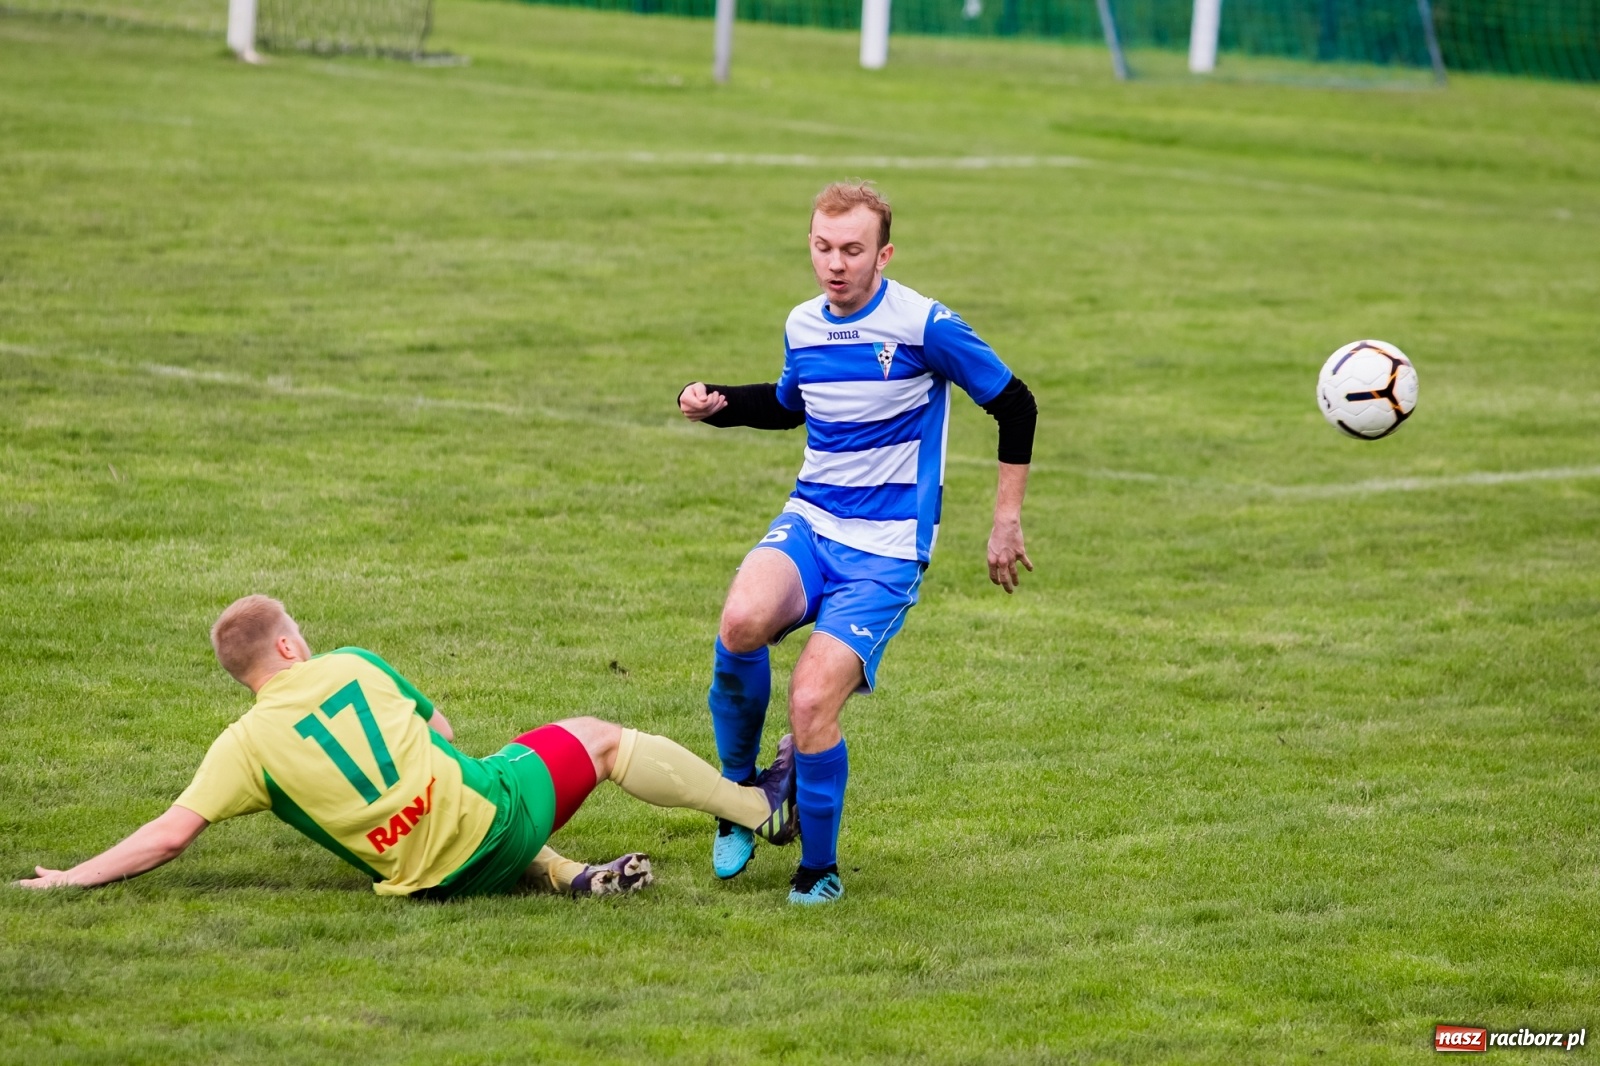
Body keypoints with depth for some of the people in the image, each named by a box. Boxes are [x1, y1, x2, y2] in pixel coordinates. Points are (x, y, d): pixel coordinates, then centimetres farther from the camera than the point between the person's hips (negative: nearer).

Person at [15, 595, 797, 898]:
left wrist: (71, 879, 0)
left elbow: (170, 834, -8)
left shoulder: (246, 745, -1)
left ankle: (569, 877, 13)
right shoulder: (353, 666, 1)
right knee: (597, 737, 20)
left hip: (431, 878, 2)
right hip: (487, 811, -2)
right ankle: (761, 808, 28)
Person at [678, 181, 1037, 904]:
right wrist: (715, 404, 11)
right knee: (742, 622, -30)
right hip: (807, 524, 4)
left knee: (811, 703, -20)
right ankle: (739, 789, -7)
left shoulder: (925, 326, -11)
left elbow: (1015, 405, 0)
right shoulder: (803, 326, 7)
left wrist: (1006, 520, 2)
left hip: (885, 552, -4)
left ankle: (819, 869, 4)